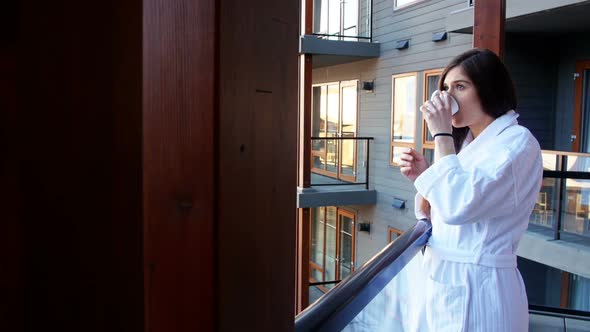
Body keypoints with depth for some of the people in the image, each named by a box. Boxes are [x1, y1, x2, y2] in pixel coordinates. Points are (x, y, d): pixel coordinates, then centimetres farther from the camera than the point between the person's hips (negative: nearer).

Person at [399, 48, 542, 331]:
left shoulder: (517, 143, -14)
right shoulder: (464, 142, 10)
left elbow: (458, 208, -29)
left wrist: (441, 135, -21)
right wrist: (421, 178, -4)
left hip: (476, 287, -8)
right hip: (440, 281, 8)